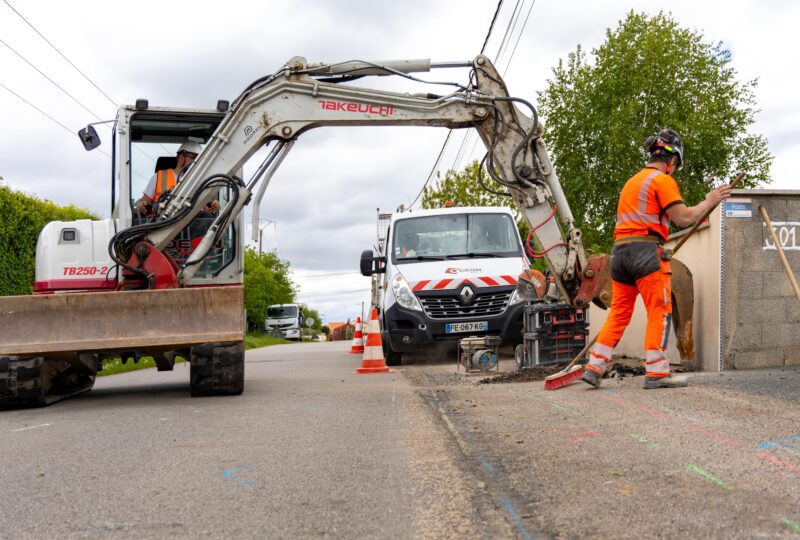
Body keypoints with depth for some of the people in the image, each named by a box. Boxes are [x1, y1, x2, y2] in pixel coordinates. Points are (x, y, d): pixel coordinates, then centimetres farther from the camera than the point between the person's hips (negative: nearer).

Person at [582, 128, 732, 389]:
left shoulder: (631, 181, 25)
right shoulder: (663, 180, -2)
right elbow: (682, 218, -8)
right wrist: (709, 202, 4)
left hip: (620, 250, 8)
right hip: (646, 250, -8)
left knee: (619, 312, 9)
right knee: (660, 311, -3)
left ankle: (594, 367, 7)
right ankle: (656, 372, -5)